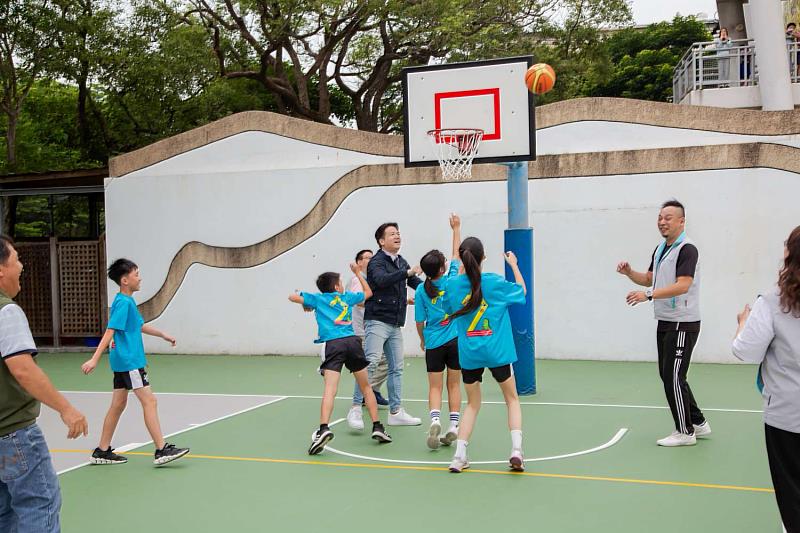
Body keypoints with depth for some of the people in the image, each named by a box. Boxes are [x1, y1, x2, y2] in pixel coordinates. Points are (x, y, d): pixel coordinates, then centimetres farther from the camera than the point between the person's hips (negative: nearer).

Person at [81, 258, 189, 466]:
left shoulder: (128, 301, 14)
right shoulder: (123, 303, -15)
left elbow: (140, 326, 28)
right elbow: (110, 331, -22)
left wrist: (163, 335, 36)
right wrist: (95, 359, -27)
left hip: (123, 361, 10)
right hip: (129, 361, -10)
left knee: (118, 404, 12)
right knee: (149, 401, -9)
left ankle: (102, 452, 18)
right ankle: (161, 451, -9)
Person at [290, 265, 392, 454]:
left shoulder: (317, 298, 16)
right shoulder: (347, 297, 23)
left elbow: (293, 297, 14)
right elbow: (368, 292, 40)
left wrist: (306, 303, 34)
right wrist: (358, 273, 51)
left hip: (333, 344, -2)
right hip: (352, 341, 2)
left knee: (330, 389, -15)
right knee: (366, 387, 16)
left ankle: (324, 429, -32)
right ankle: (377, 427, 17)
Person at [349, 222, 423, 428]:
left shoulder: (401, 262, 15)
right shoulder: (376, 262, -9)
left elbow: (416, 283, 25)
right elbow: (381, 280, -30)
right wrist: (408, 272, -36)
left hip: (395, 324, 8)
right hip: (377, 321, -8)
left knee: (396, 368, 9)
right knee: (370, 363, -16)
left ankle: (396, 412, 15)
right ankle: (355, 409, -12)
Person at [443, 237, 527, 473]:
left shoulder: (453, 284, -5)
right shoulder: (495, 283, -8)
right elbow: (521, 290, 10)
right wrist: (514, 265, 22)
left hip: (468, 354, 2)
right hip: (497, 352, -2)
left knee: (472, 404, 18)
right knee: (512, 399, 16)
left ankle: (459, 456, 9)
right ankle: (516, 449, 0)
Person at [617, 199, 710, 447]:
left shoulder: (687, 249, -15)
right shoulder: (660, 249, 14)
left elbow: (682, 285, -26)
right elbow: (649, 279, 21)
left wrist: (648, 295, -34)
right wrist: (629, 272, 1)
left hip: (683, 324, -9)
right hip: (665, 322, 9)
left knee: (673, 377, -6)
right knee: (668, 375, 14)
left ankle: (685, 432, 5)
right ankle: (698, 423, 26)